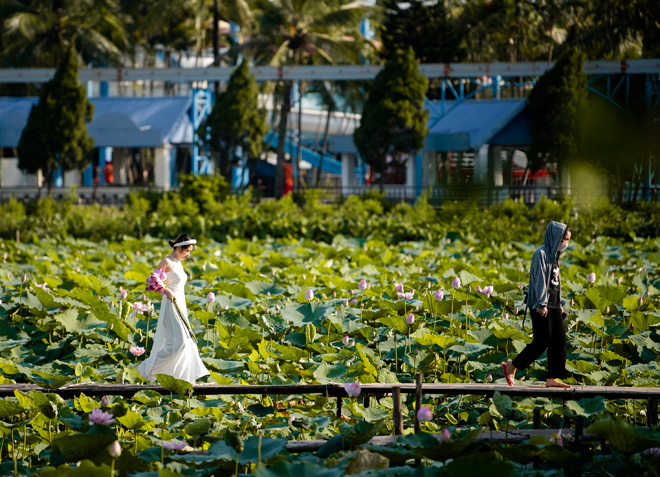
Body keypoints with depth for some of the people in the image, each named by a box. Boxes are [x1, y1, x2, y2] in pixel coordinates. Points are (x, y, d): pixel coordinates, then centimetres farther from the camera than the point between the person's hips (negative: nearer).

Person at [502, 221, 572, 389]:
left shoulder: (553, 254, 16)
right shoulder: (541, 254, -12)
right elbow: (539, 280, -18)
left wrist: (559, 304, 20)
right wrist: (542, 304, -22)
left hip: (553, 304, 9)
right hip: (541, 304, -9)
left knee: (559, 340, 2)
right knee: (542, 340, -6)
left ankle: (552, 378, 3)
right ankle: (511, 367, 7)